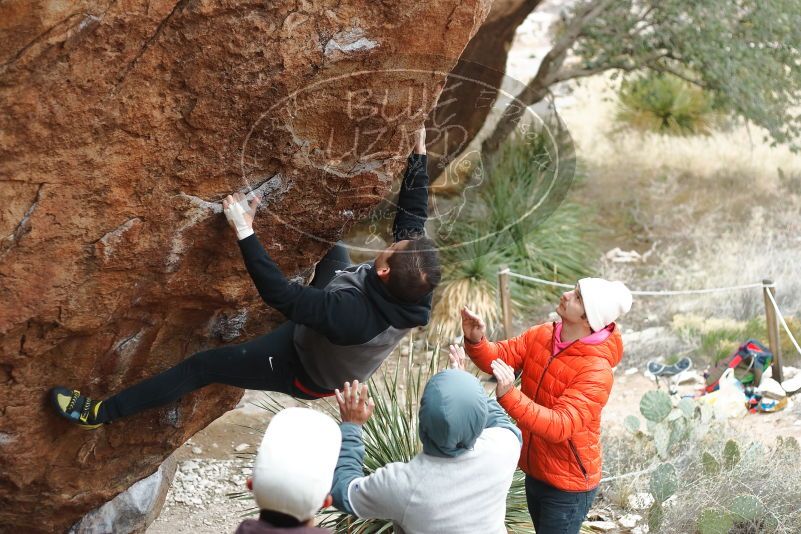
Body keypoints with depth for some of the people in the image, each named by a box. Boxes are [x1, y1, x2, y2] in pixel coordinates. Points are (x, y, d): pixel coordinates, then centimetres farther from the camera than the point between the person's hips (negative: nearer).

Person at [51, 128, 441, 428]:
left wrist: (245, 233, -40)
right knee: (333, 249, 25)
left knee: (205, 365, 0)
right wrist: (419, 156, -6)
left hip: (307, 371, -6)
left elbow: (278, 294, -43)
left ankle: (102, 413, 12)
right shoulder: (416, 281, -29)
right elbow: (413, 215, -12)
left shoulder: (351, 313, -49)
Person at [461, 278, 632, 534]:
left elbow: (559, 426, -37)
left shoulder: (596, 372, -29)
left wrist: (509, 397, -49)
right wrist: (476, 341, -31)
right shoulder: (540, 335, -6)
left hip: (568, 486, -7)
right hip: (535, 472, 8)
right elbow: (500, 357, -8)